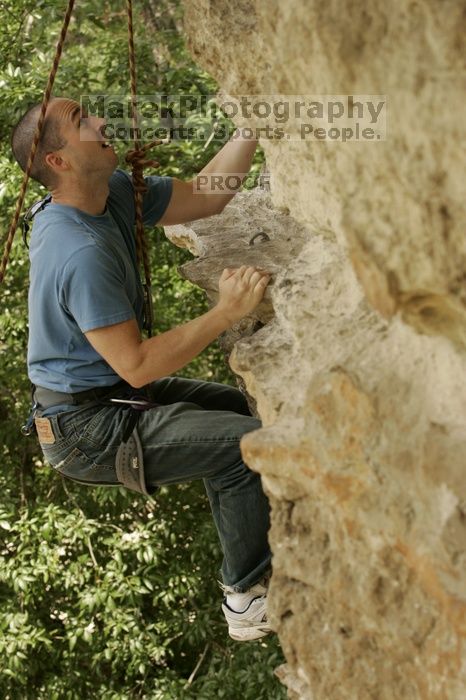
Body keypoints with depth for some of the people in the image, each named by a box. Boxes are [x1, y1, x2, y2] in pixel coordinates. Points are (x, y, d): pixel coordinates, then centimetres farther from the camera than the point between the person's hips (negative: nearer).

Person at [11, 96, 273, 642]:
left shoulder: (114, 193, -2)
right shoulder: (82, 253, -31)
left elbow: (204, 197, 3)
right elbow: (137, 366, -29)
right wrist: (226, 313, -29)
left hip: (105, 395, 11)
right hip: (87, 430, -10)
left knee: (228, 406, 23)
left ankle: (245, 567, 32)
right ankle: (247, 597, 7)